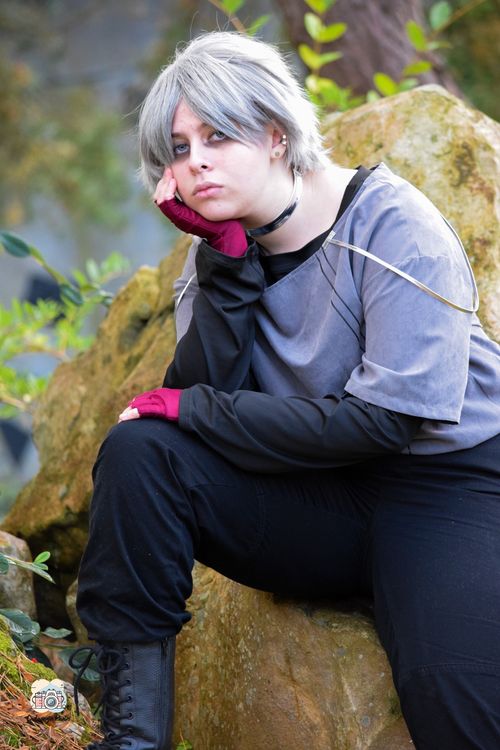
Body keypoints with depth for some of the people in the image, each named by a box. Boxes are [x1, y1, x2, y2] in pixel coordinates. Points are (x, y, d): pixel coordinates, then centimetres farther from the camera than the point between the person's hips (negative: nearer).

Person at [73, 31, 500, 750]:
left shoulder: (390, 221, -12)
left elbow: (387, 418, -21)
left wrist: (189, 411, -16)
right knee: (137, 449, -18)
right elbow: (198, 397, -9)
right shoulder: (220, 256, 4)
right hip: (319, 500, 6)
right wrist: (228, 258, -17)